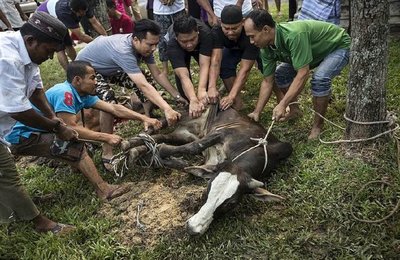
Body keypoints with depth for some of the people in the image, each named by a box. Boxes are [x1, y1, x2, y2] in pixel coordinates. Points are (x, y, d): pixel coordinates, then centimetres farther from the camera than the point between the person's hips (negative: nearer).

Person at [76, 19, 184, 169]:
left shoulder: (143, 46, -17)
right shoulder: (123, 50, -42)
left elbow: (157, 74, -11)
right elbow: (144, 86, -49)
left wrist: (177, 96, -17)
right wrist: (167, 110, -54)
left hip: (110, 67, 8)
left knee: (142, 83, -5)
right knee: (108, 102, -30)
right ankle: (107, 154, -19)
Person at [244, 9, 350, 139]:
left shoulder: (294, 35, -40)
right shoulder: (266, 48, -15)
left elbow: (303, 74, -40)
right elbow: (267, 82, -7)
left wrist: (282, 105, -42)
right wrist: (256, 112, -10)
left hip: (339, 46, -7)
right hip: (318, 50, 7)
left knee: (320, 78, -32)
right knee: (281, 74, -4)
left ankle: (318, 125, -11)